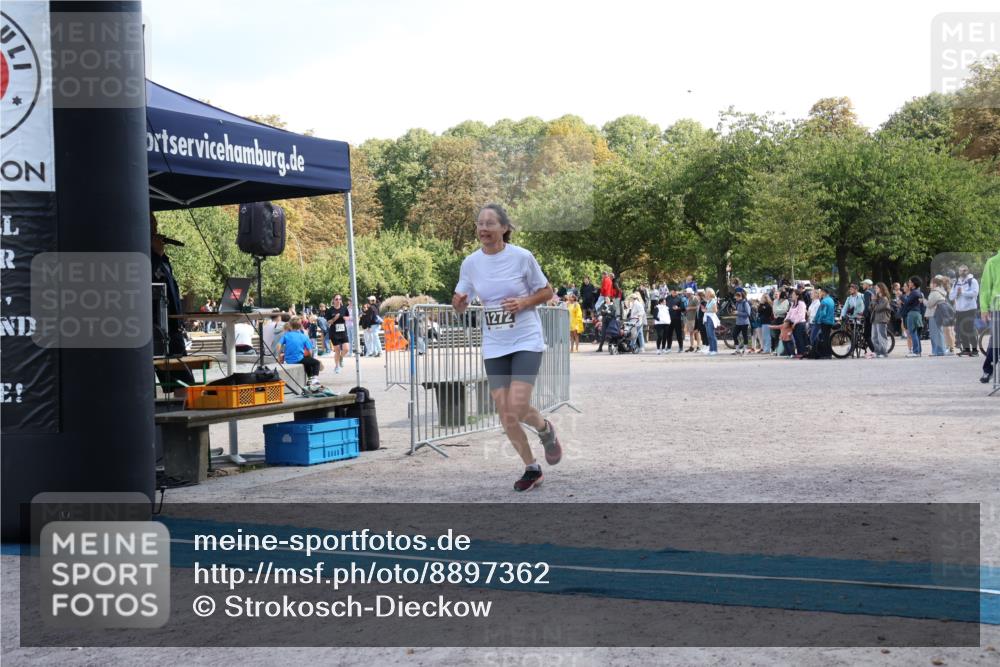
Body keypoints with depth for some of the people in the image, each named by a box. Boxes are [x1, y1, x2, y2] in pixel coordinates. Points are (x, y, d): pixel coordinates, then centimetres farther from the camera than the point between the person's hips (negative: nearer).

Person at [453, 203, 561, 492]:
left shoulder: (522, 257, -9)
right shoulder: (470, 263, 0)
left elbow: (547, 292, 2)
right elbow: (460, 307, 9)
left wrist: (524, 302, -17)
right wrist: (458, 303, -15)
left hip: (526, 341, -4)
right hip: (494, 346, 4)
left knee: (518, 408, -16)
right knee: (505, 415, 2)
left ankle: (546, 430, 19)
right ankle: (531, 469, 22)